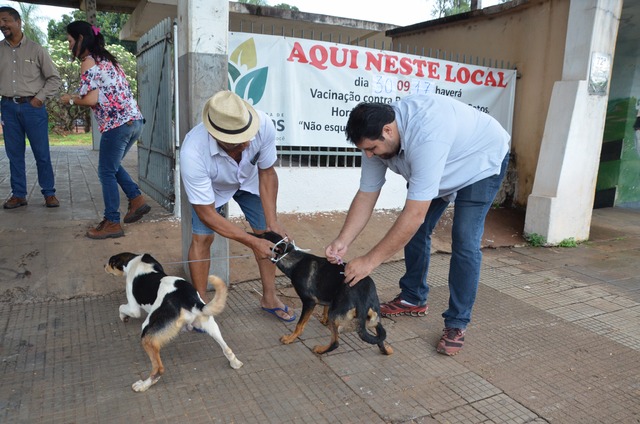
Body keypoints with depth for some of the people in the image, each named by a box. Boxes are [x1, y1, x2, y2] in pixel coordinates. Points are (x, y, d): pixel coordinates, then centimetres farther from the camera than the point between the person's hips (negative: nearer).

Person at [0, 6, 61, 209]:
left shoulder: (35, 49, 2)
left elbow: (54, 78, 4)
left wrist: (40, 98, -4)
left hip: (32, 106, -3)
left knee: (42, 153, 0)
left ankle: (49, 193, 9)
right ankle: (18, 194, 12)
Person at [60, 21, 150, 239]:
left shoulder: (88, 62, -5)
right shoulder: (107, 58, 21)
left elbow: (92, 100, -13)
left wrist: (71, 99, 5)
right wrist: (78, 96, 21)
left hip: (117, 124, -9)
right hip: (135, 120, 9)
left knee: (107, 172, 1)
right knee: (112, 166, 23)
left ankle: (112, 223, 6)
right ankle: (137, 200, 17)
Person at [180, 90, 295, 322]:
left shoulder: (263, 125, -39)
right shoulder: (192, 153, -44)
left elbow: (266, 173, -20)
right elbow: (207, 214, -33)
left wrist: (273, 222, -24)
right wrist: (252, 242, -35)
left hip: (249, 181, 3)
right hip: (211, 187, -2)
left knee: (267, 234, 0)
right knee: (201, 238, -13)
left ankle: (269, 297, 19)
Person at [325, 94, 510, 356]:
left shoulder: (425, 136, -45)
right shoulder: (377, 136, -20)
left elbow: (414, 215, -43)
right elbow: (366, 196, -13)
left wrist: (370, 261, -39)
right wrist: (342, 242, -24)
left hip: (482, 162, -7)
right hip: (440, 169, 7)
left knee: (464, 243, -15)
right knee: (415, 231, 5)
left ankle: (457, 324, -1)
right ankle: (413, 299, 23)